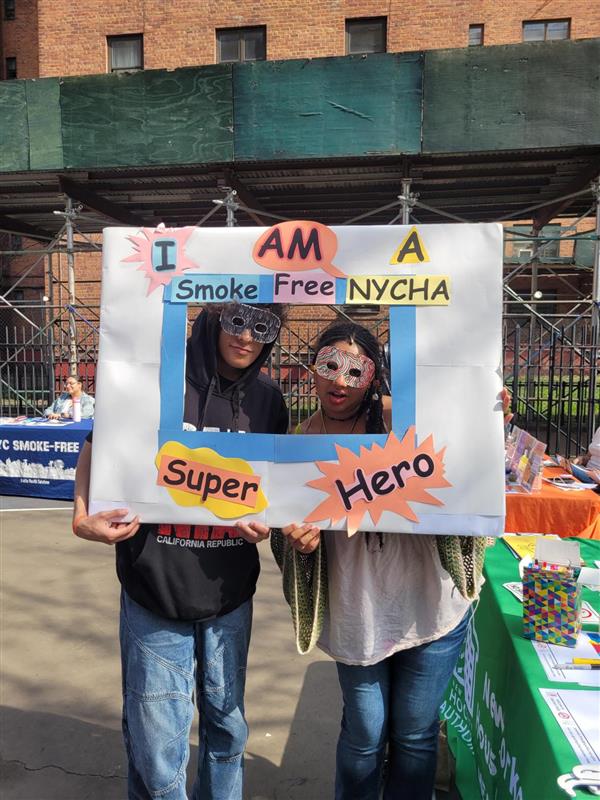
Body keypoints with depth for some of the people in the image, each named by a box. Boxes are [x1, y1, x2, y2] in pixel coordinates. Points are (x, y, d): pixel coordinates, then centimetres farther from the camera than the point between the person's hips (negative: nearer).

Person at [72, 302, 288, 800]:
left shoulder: (267, 399, 0)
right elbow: (97, 450, -2)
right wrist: (83, 515, -17)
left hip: (230, 595, 4)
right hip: (156, 592, -3)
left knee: (228, 730, 22)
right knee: (156, 751, 8)